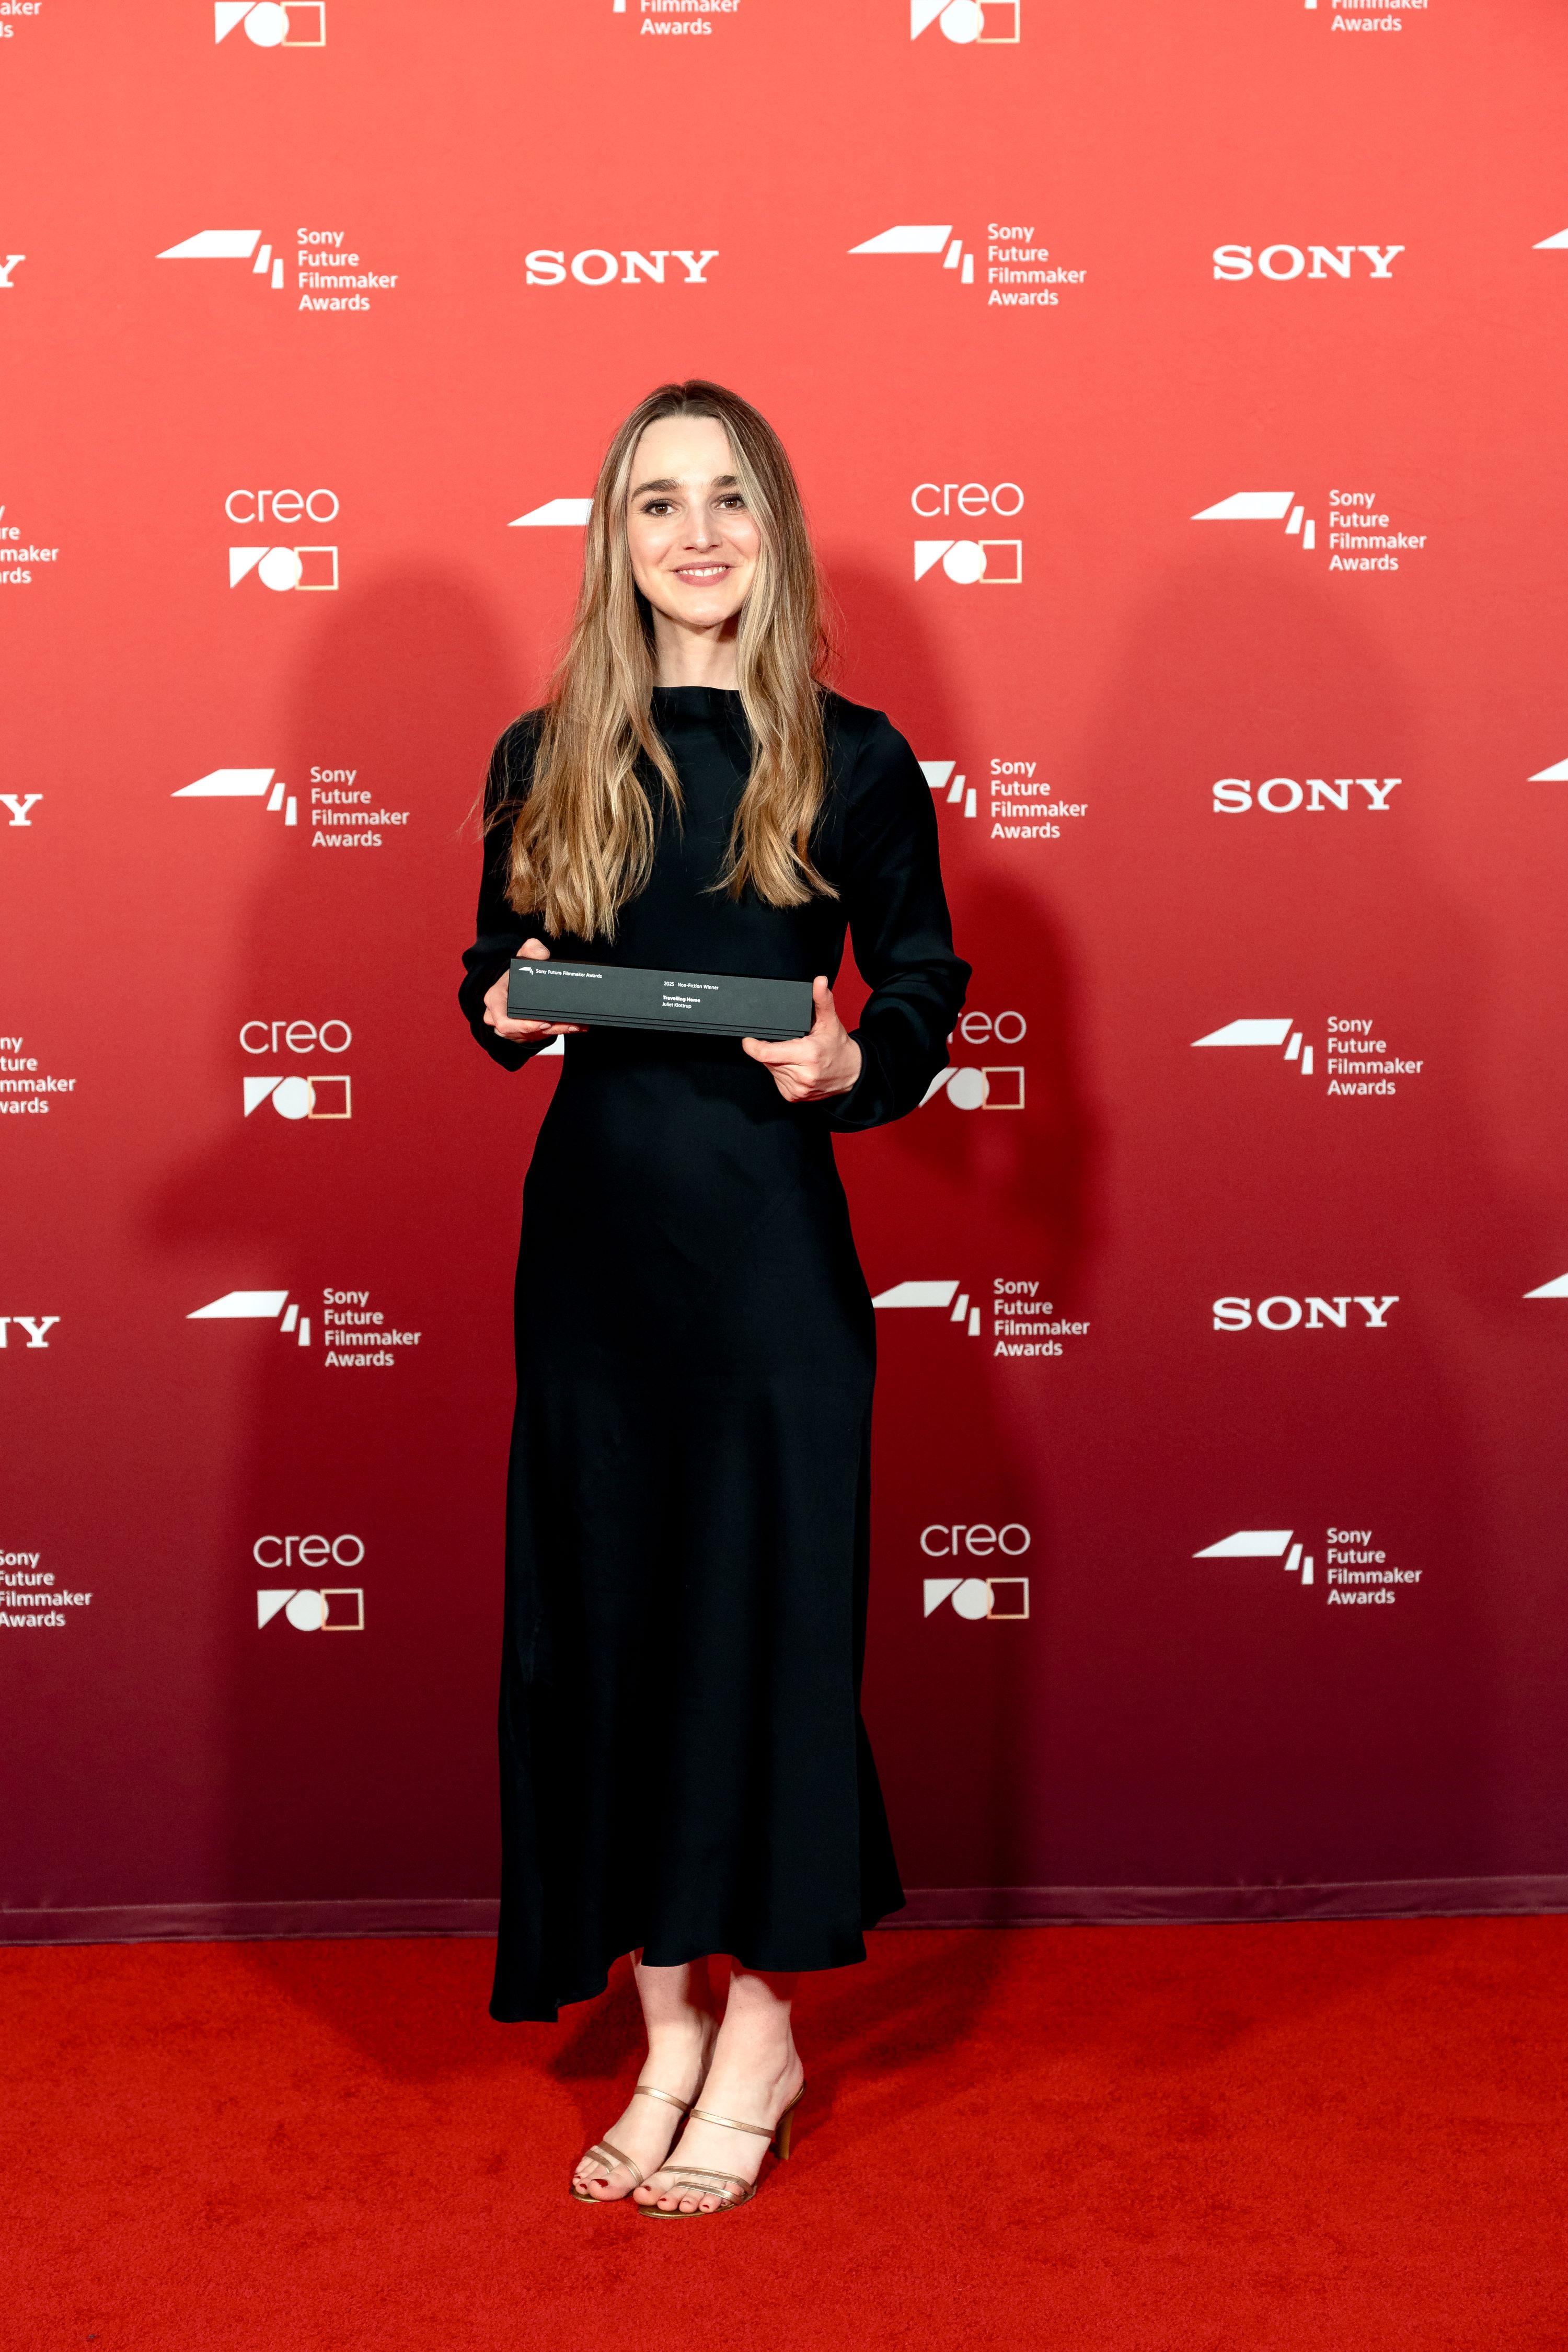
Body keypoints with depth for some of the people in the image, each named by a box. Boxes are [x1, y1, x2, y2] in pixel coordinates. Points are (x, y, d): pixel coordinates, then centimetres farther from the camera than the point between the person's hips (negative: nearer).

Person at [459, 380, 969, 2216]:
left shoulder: (851, 762, 1)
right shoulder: (547, 759, 7)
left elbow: (926, 980, 7)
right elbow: (494, 970, 15)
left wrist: (854, 1059, -13)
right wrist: (506, 1011, -7)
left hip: (772, 1227, -3)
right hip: (593, 1221, 3)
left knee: (766, 1603, 1)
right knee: (599, 1613, 6)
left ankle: (761, 2032, 18)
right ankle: (668, 2030, 22)